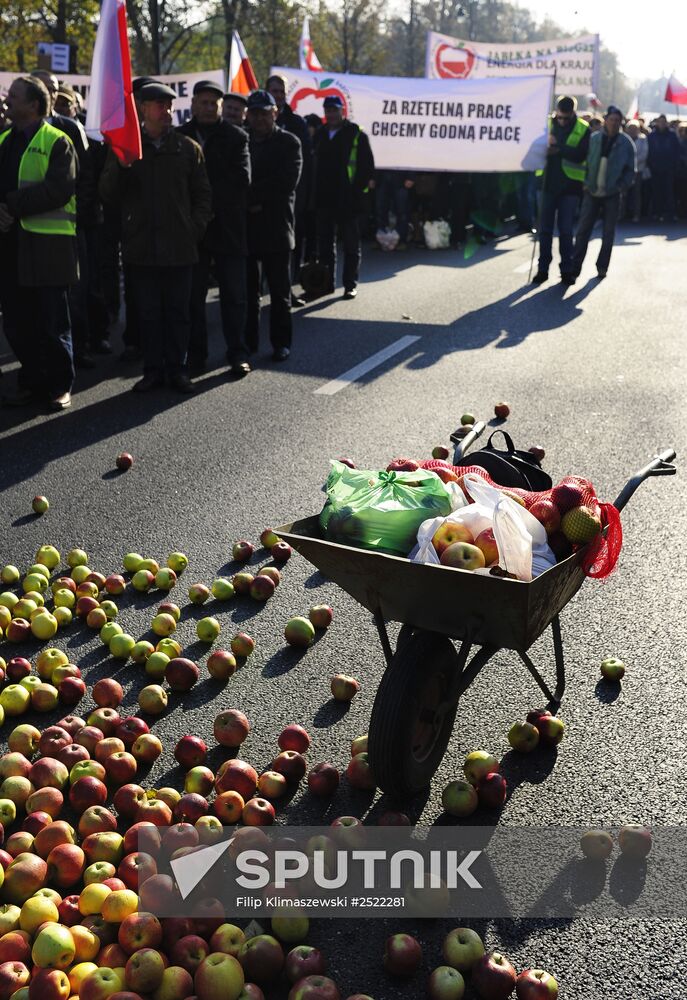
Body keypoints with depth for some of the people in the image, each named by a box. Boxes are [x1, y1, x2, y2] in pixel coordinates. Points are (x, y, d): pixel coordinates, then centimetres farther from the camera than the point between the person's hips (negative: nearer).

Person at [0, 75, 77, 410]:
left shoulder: (56, 142, -4)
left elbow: (58, 189, -17)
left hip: (46, 246, -6)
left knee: (52, 322, 1)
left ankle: (60, 385, 12)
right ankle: (32, 381, 21)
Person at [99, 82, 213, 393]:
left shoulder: (187, 147, 7)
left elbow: (203, 194, 9)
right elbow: (107, 193, 2)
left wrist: (195, 228, -3)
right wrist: (118, 164, -15)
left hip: (179, 245, 0)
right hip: (141, 246, 0)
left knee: (178, 310, 5)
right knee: (147, 311, 6)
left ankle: (176, 368, 14)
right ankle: (153, 369, 14)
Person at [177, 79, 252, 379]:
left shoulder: (236, 137, 4)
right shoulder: (179, 137, 5)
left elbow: (242, 179, -6)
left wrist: (213, 205, -11)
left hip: (228, 227, -1)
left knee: (234, 295, 1)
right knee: (193, 295, 6)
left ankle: (238, 354, 7)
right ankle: (196, 354, 14)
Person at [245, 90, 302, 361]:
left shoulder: (289, 143, 2)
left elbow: (287, 182, -11)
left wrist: (252, 195, -11)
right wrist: (251, 201, -9)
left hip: (276, 227, -3)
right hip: (246, 226, 3)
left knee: (279, 291, 4)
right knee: (248, 290, 6)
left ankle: (281, 342, 12)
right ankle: (248, 340, 14)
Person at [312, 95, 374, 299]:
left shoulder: (357, 135, -2)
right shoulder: (319, 135, 14)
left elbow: (367, 165, -5)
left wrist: (359, 189, -13)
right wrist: (315, 193, 10)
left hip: (348, 200, -6)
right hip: (323, 199, 6)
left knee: (351, 244, 2)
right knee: (325, 243, 10)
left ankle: (350, 284, 6)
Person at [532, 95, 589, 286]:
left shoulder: (583, 129, -3)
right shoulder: (547, 123, 4)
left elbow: (581, 154, -16)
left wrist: (558, 148, -24)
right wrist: (545, 146, -22)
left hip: (569, 185, -2)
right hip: (548, 182, 2)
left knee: (566, 230, 2)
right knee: (545, 229, 5)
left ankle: (566, 270, 10)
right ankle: (543, 268, 12)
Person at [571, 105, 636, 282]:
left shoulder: (626, 143, -3)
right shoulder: (593, 139, -2)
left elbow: (631, 169, 1)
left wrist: (622, 186, -10)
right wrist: (585, 183, -5)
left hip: (612, 194, 0)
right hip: (592, 192, 0)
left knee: (608, 234, 6)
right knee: (582, 231, -1)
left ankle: (602, 267, 16)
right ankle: (575, 267, 4)